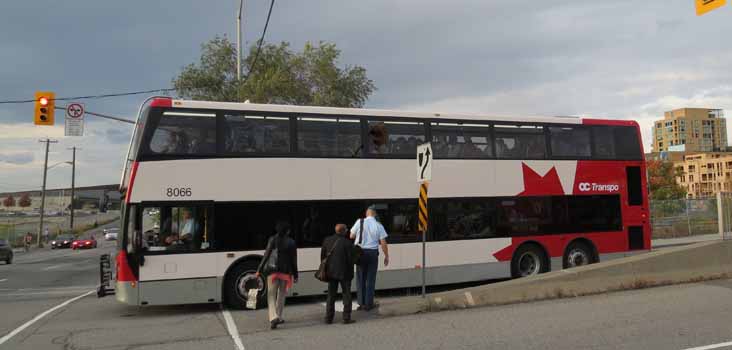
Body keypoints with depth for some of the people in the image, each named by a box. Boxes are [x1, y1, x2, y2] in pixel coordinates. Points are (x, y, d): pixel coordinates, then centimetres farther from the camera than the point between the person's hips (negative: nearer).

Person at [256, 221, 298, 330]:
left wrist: (259, 270, -4)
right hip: (286, 271, 1)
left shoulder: (272, 239, -3)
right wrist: (295, 275, 8)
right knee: (281, 294, 16)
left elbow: (267, 255, -8)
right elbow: (294, 260, 1)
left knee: (271, 295, 3)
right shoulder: (291, 242, -1)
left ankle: (273, 317, -14)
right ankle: (278, 317, 22)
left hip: (273, 271, -1)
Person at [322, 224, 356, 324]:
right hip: (344, 273, -4)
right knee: (346, 295, 8)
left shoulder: (327, 240, 0)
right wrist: (351, 273, 1)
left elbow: (322, 256, 6)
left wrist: (325, 270, 15)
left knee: (331, 295, 13)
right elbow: (350, 259, -10)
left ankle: (328, 318, 14)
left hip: (331, 272, 4)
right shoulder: (347, 243, -14)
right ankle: (346, 318, 8)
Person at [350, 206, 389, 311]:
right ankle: (368, 304, 12)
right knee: (370, 279, 9)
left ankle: (361, 303, 14)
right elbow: (383, 243, -5)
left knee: (360, 279, 11)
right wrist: (386, 256, 5)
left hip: (360, 252, 0)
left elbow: (351, 236, 2)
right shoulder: (378, 226, -5)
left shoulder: (360, 222, -6)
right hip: (373, 253, 0)